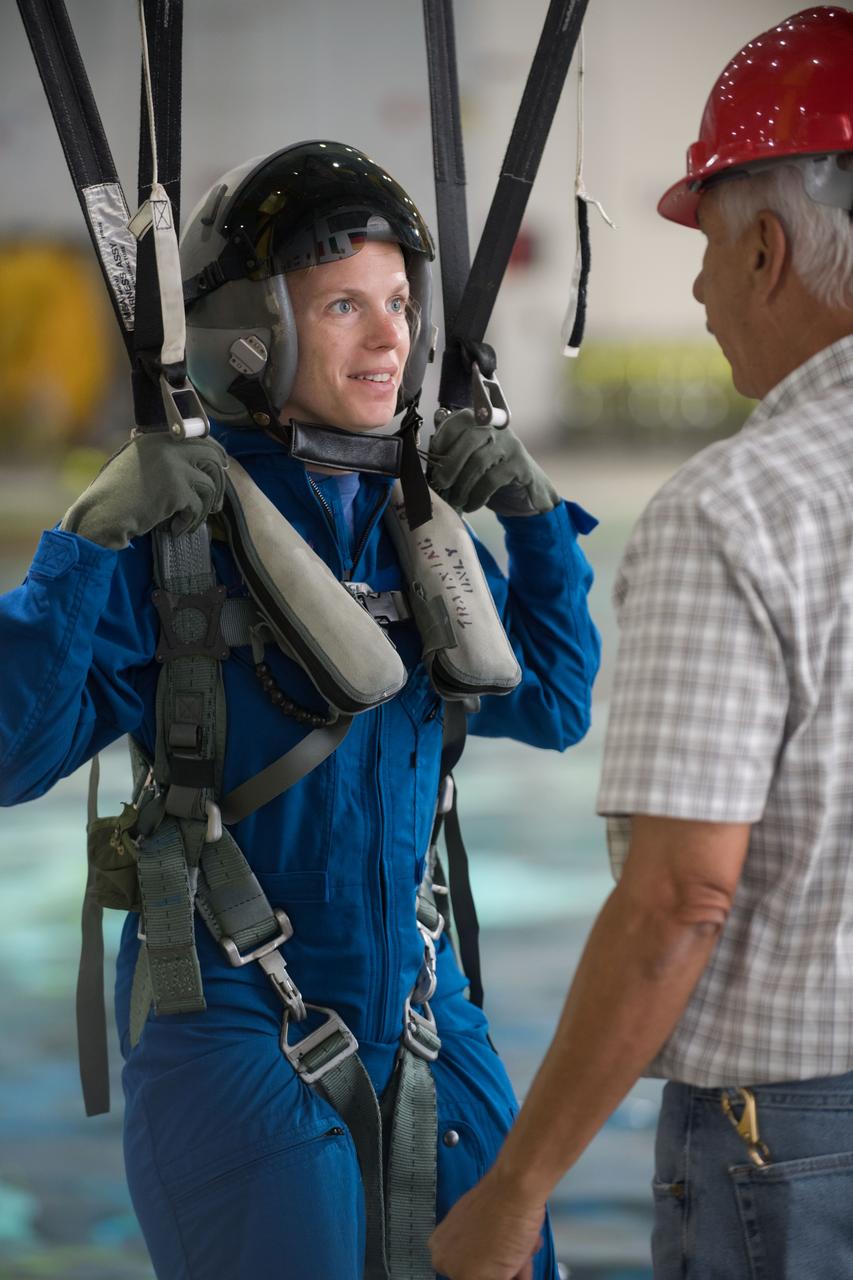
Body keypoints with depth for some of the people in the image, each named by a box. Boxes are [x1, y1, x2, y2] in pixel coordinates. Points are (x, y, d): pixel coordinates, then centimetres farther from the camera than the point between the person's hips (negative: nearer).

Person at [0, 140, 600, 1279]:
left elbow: (549, 709, 17)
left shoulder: (421, 521, 5)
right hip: (231, 1026, -6)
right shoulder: (172, 531, -13)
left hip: (416, 1006, 6)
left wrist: (539, 524, 4)